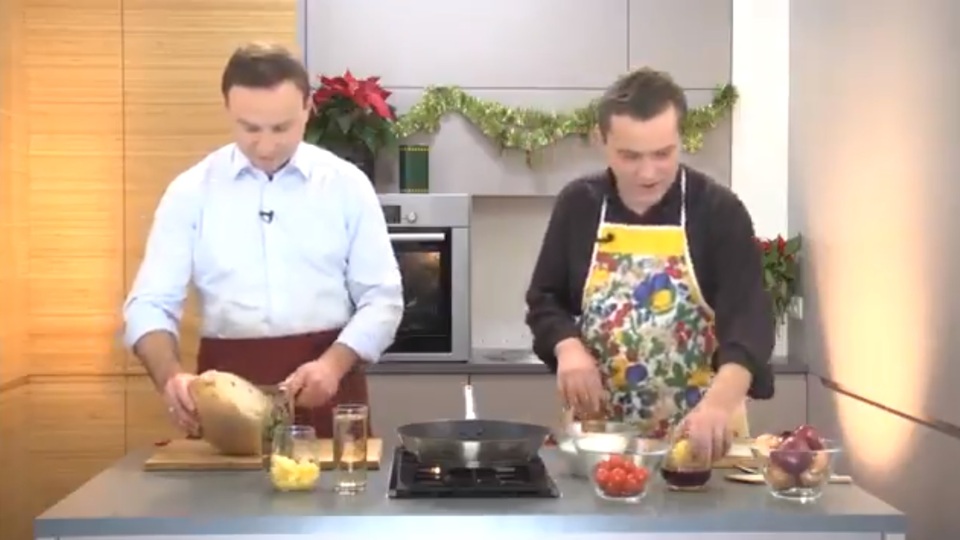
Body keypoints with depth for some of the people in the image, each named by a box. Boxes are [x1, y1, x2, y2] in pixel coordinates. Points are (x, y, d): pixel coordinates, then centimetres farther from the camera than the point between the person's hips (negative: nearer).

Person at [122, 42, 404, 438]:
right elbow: (150, 303, -1)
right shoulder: (190, 191, 1)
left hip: (325, 385, 0)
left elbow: (381, 298, 1)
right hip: (225, 389, 0)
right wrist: (171, 376, -20)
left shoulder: (347, 185, 1)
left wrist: (333, 364, -16)